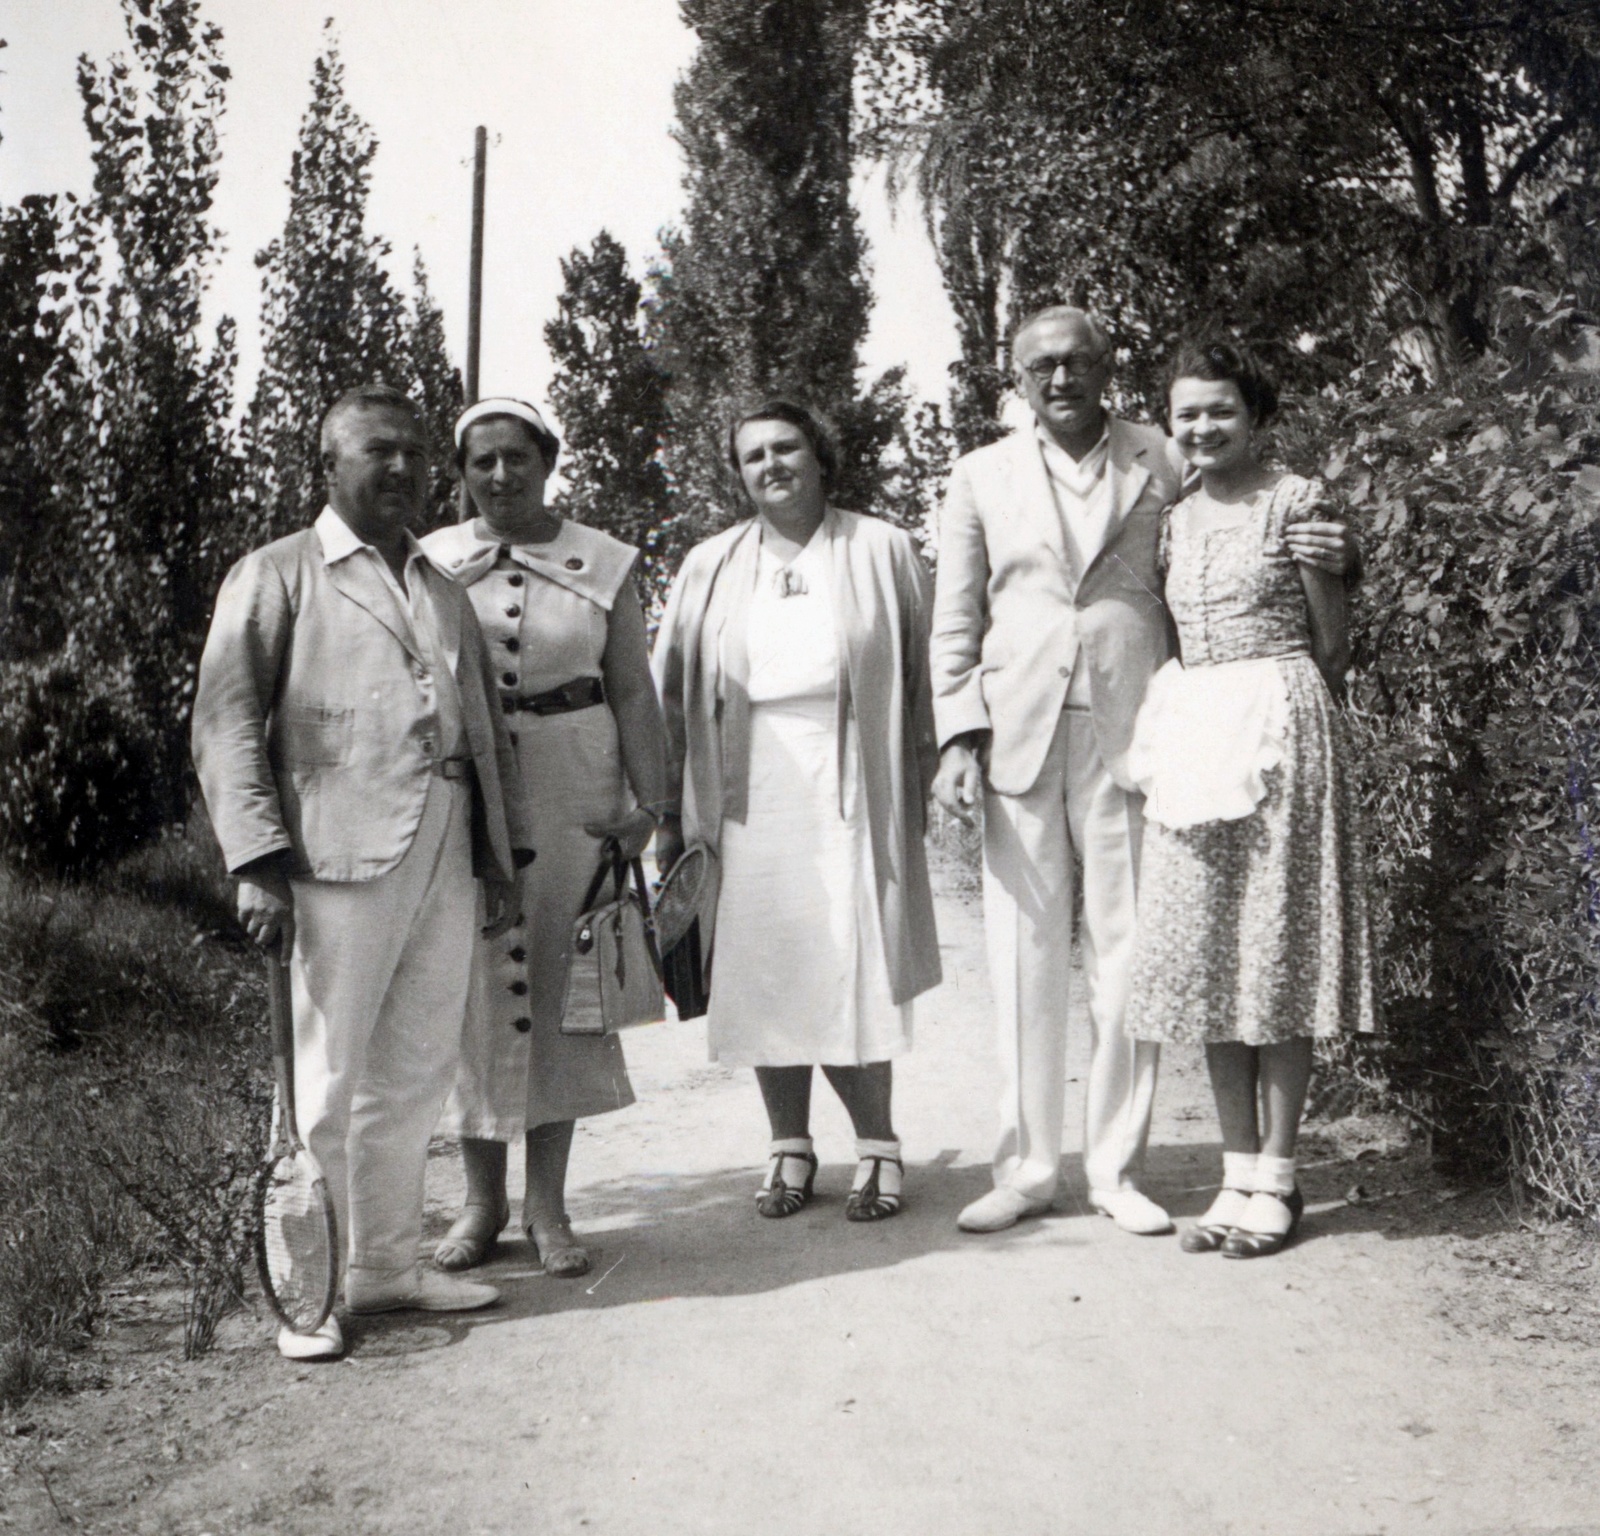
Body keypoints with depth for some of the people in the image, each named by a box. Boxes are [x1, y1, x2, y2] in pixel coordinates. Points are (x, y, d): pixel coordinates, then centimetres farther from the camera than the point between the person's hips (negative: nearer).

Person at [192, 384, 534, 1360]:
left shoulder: (445, 591, 23)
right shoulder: (277, 577, 4)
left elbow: (487, 730, 22)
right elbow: (227, 726, -3)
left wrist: (505, 853, 14)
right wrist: (259, 863, -13)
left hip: (446, 864, 6)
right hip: (338, 861, -6)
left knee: (416, 1075, 10)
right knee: (324, 1084, -1)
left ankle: (387, 1266, 24)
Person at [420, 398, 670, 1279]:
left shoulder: (602, 563, 6)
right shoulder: (430, 563, 7)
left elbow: (633, 690, 4)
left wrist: (648, 799, -3)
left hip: (574, 788, 0)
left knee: (557, 984, 2)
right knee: (474, 985, 2)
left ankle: (548, 1206, 14)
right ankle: (482, 1200, 18)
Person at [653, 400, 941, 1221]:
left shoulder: (881, 551, 7)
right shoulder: (710, 567, 12)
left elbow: (920, 675, 8)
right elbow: (672, 692, 12)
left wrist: (921, 784, 1)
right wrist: (671, 811, 7)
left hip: (847, 791, -2)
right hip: (746, 797, 3)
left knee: (852, 975, -6)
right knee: (762, 975, 4)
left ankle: (877, 1145, 9)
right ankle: (789, 1146, 16)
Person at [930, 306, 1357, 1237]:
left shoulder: (1162, 463, 8)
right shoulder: (984, 475, 12)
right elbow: (957, 620, 11)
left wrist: (1323, 561, -8)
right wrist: (959, 738, 1)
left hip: (1129, 734, -1)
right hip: (1020, 735, 1)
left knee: (1127, 956, 1)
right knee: (1025, 957, 4)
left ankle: (1118, 1170, 13)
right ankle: (1027, 1169, 14)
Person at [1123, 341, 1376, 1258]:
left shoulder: (1297, 502, -3)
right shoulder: (1175, 523, 13)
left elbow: (1332, 643, 0)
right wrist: (1186, 725, 8)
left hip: (1279, 733, -5)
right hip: (1191, 741, 6)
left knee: (1277, 946, -2)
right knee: (1207, 958, 4)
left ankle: (1276, 1179, 6)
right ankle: (1239, 1173, 12)